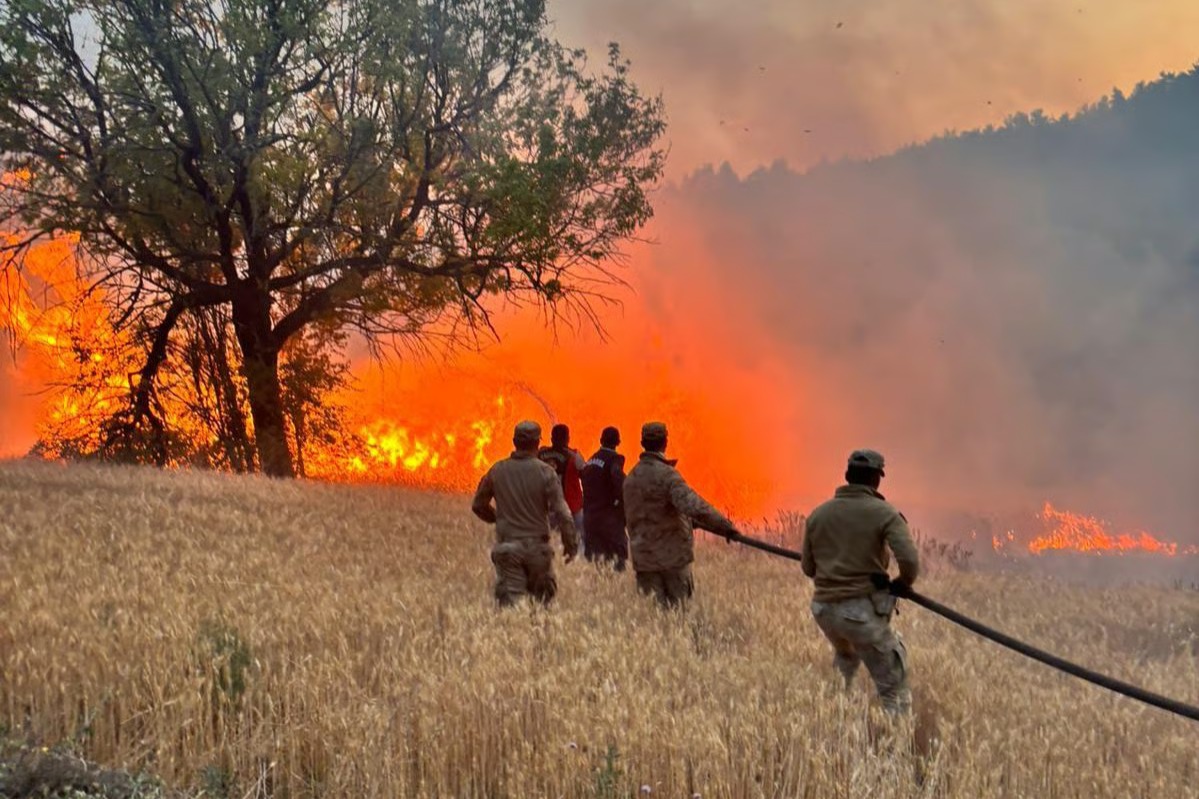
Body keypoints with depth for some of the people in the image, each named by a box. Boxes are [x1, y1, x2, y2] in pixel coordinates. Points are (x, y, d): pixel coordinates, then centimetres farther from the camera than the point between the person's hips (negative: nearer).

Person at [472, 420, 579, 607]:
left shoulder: (497, 471, 1)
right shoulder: (545, 472, -8)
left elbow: (478, 505, 11)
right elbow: (561, 512, -12)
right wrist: (571, 544, -2)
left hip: (507, 545, 1)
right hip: (537, 545, -1)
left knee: (510, 600, 0)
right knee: (543, 599, 15)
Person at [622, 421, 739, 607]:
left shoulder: (631, 478, 11)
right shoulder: (667, 475, -14)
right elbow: (693, 506, -28)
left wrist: (691, 522, 25)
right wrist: (725, 526, -23)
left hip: (643, 557, 6)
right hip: (672, 554, -6)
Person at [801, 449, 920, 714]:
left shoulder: (819, 514, 7)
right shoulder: (884, 514, -6)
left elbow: (808, 568, 12)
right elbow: (909, 561, -17)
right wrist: (904, 582, 4)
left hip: (825, 608, 6)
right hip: (863, 610, -6)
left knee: (846, 657, 36)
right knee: (893, 687, 2)